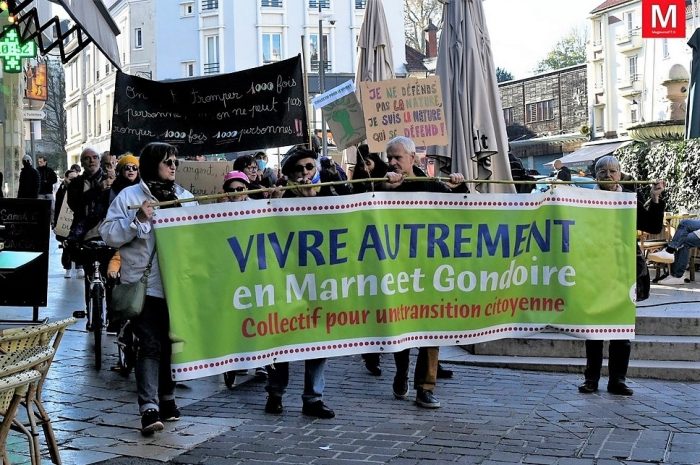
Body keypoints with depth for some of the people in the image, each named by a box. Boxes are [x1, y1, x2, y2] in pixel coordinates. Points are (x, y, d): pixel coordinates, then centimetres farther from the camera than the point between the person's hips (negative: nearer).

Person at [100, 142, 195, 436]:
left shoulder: (186, 198, 13)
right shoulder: (129, 196, 0)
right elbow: (108, 235, -5)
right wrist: (138, 220, -17)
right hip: (145, 285, -4)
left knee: (172, 343, 13)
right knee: (150, 345, -8)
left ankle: (166, 399, 28)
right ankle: (149, 407, -10)